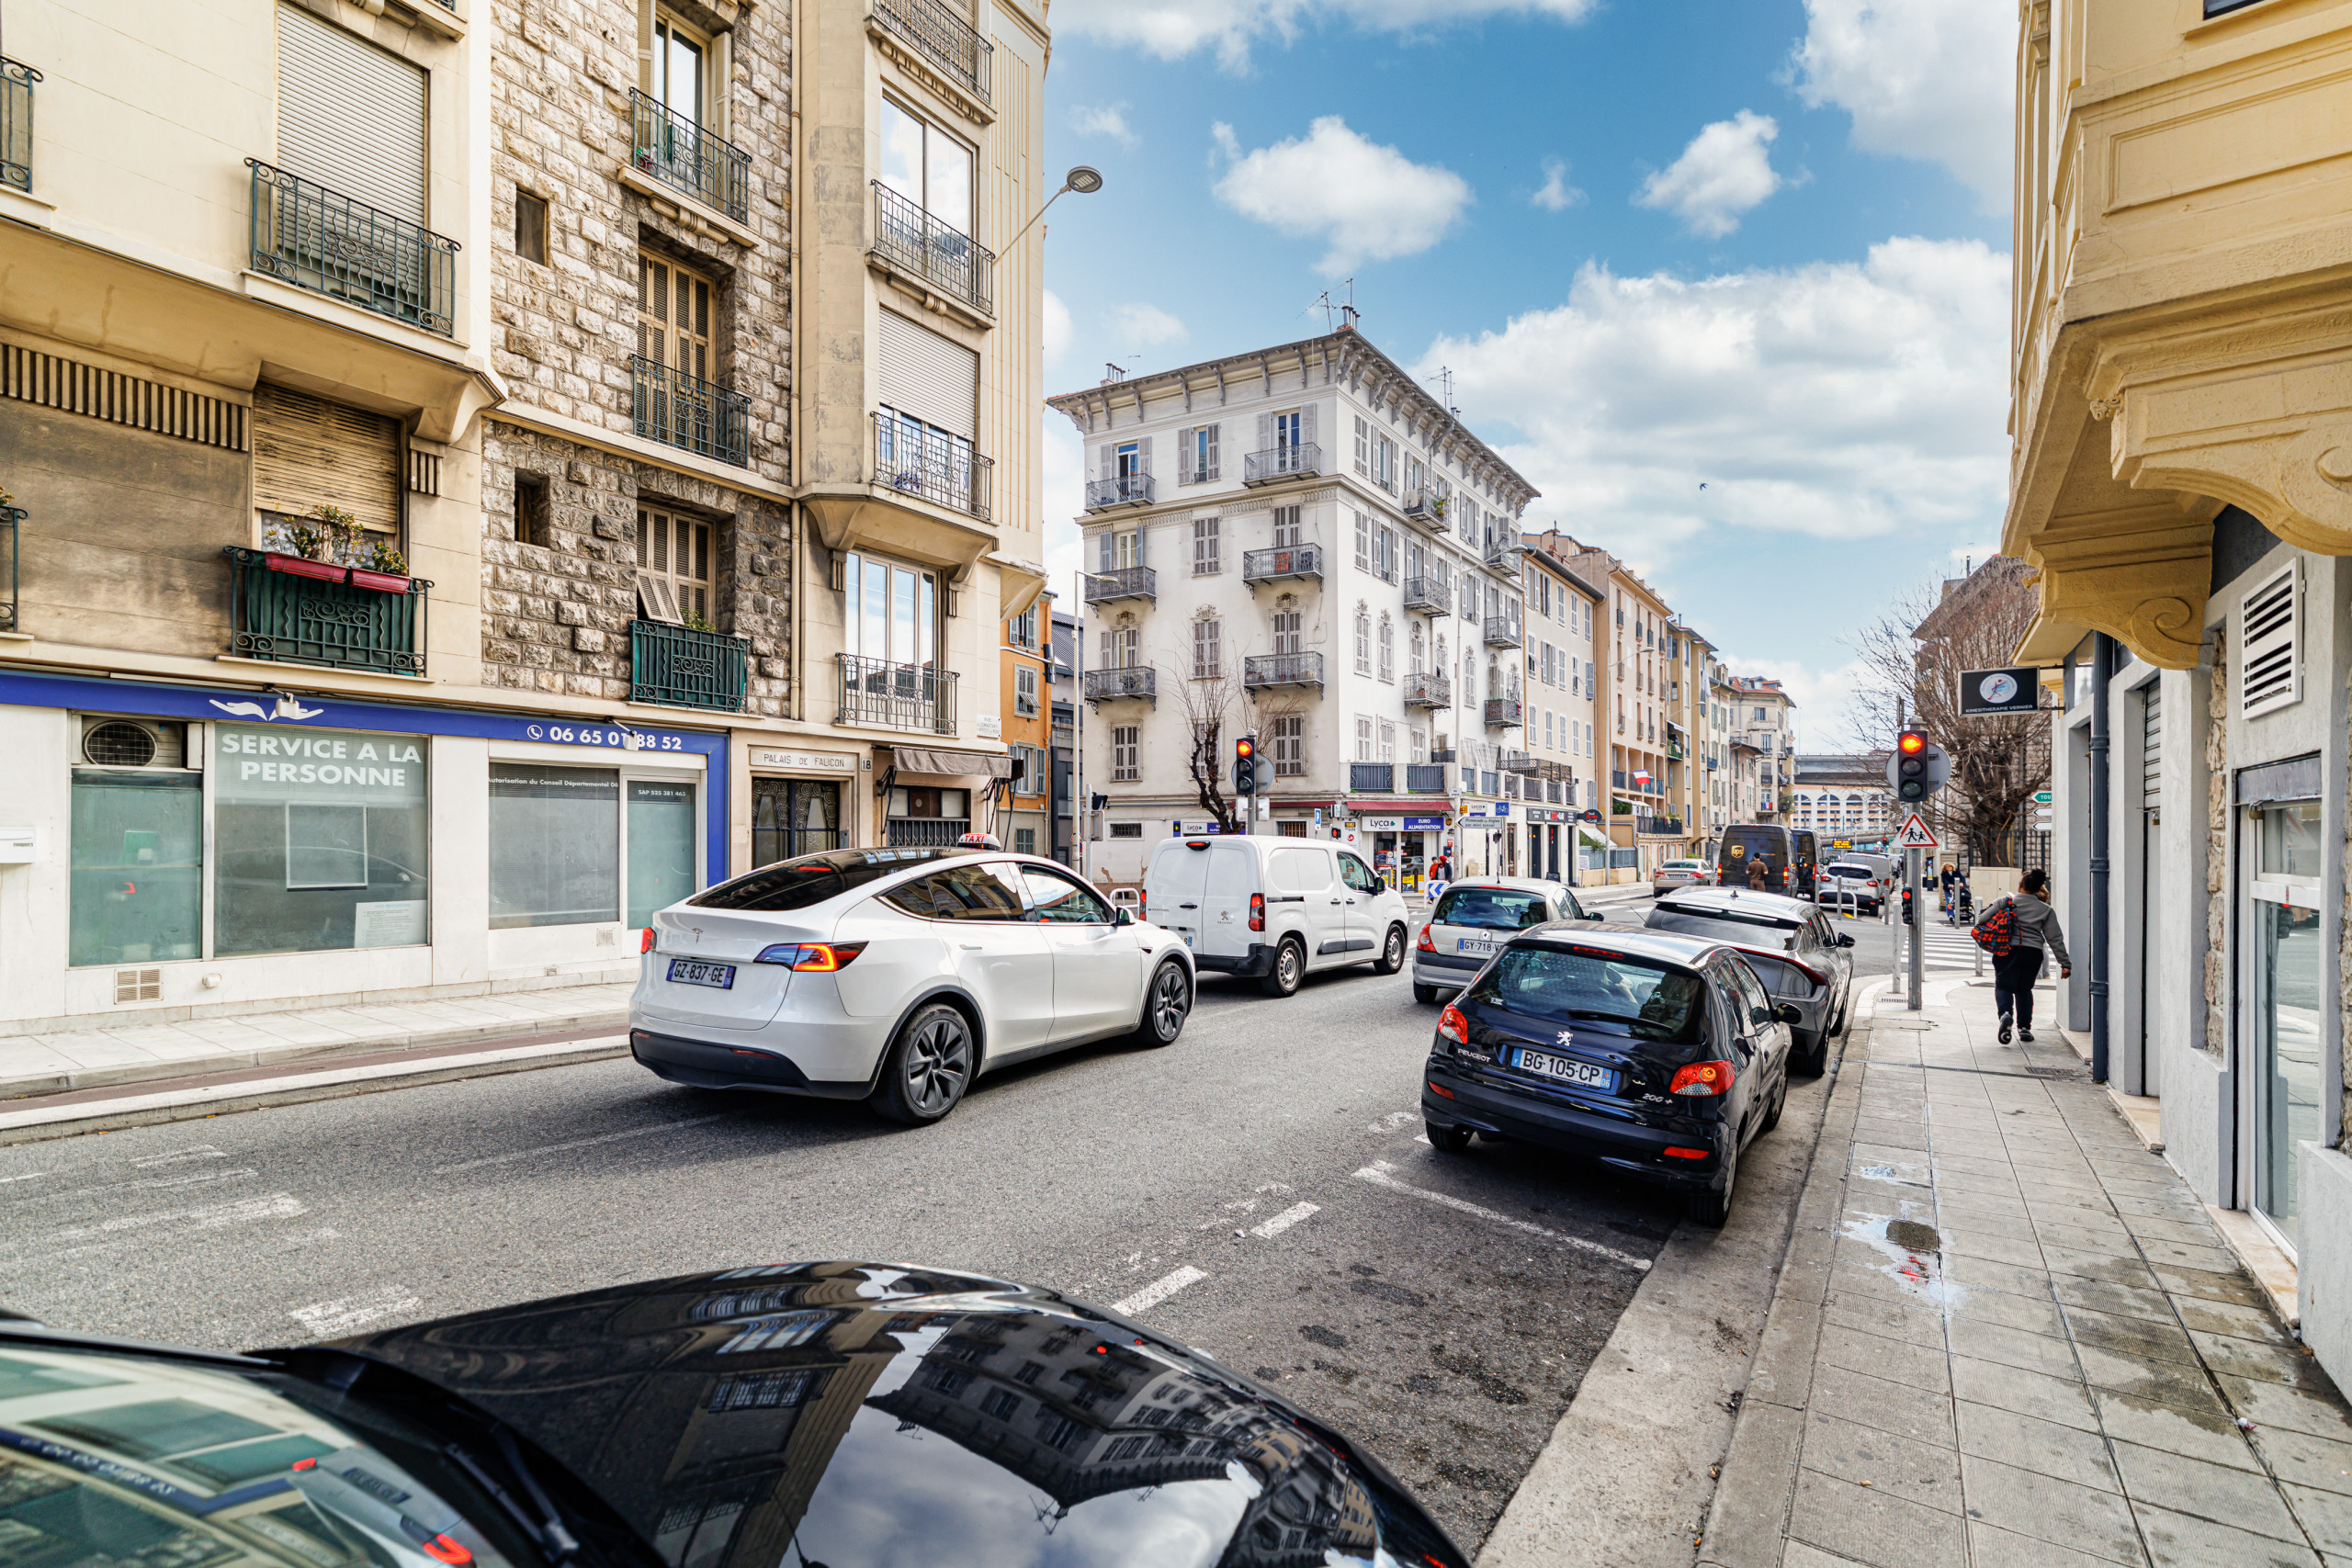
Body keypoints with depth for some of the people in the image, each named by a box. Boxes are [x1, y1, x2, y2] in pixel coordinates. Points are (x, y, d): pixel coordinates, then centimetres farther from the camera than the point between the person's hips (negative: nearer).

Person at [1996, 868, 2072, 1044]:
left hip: (2007, 950, -2)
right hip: (2033, 952, 3)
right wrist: (2065, 964, 8)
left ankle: (2005, 1013, -24)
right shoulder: (2046, 910, 7)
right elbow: (2055, 939, 5)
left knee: (2003, 986, 5)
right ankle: (2024, 1027, 15)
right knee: (2024, 989, 17)